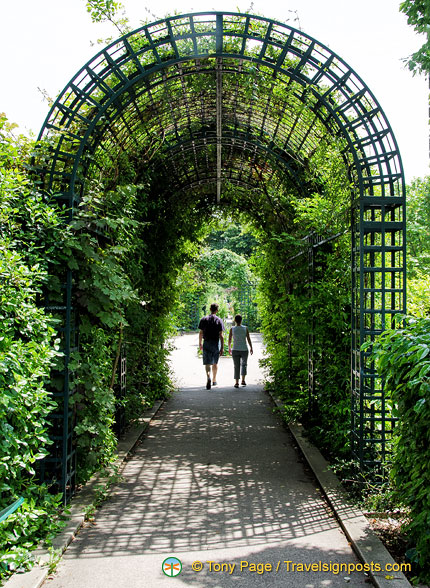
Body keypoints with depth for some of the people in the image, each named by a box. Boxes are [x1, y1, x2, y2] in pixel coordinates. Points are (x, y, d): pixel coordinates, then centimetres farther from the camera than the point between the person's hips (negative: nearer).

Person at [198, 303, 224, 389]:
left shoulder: (204, 319, 0)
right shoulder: (219, 320, -4)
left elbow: (201, 333, 2)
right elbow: (221, 335, -8)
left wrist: (200, 343, 15)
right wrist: (222, 347, -7)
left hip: (207, 343, 0)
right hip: (216, 343, 0)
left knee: (207, 363, -4)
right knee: (215, 363, 16)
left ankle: (208, 377, -29)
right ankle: (214, 380, 27)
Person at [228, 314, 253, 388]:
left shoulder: (232, 329, -4)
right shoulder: (245, 328, -5)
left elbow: (229, 340, 3)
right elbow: (248, 339, -2)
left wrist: (229, 348, 18)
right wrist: (251, 348, 9)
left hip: (235, 350, 0)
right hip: (244, 350, 0)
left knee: (236, 366, 6)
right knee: (244, 364, 20)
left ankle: (236, 382, 0)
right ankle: (243, 380, 13)